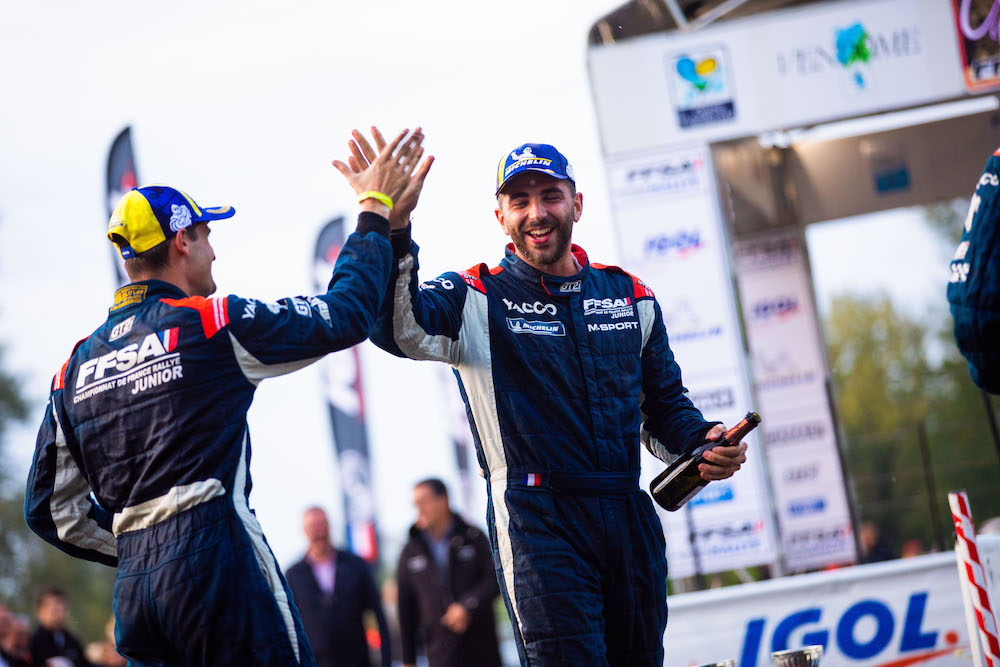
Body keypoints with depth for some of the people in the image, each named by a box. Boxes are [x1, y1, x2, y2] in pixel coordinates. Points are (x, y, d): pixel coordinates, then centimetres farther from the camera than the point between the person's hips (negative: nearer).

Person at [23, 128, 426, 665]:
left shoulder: (76, 366, 15)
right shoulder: (209, 325, -2)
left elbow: (50, 510, 16)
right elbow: (345, 317, 5)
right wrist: (375, 213, 15)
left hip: (133, 593, 6)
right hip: (215, 563, -6)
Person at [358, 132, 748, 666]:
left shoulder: (630, 297, 14)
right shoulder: (477, 299, 1)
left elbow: (664, 405, 23)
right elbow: (400, 328, -21)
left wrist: (703, 442, 1)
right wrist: (392, 227, -36)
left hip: (631, 519, 5)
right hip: (537, 518, -5)